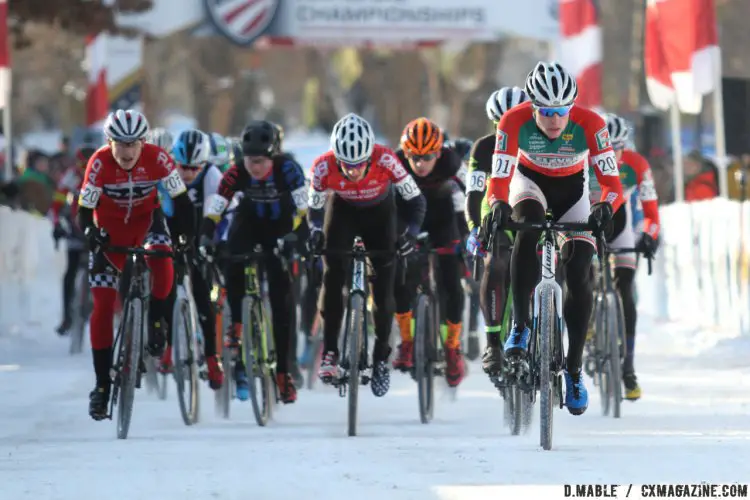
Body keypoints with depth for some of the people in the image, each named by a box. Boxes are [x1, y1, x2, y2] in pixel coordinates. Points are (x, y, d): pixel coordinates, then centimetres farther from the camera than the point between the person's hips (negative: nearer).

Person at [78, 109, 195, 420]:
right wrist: (91, 236, -37)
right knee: (103, 306, -6)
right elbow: (85, 209, -21)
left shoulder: (156, 158, -25)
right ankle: (102, 385, 3)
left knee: (162, 263, -34)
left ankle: (156, 321, -4)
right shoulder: (100, 162, -26)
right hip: (109, 226, 0)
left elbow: (180, 199, -18)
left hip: (145, 219, 0)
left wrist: (188, 236, -24)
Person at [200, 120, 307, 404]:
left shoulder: (287, 169, -28)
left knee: (282, 297, -8)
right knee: (233, 267, -30)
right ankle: (237, 325, -6)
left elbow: (303, 207, -31)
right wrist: (205, 239, -41)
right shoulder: (236, 173, -25)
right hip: (249, 222, 1)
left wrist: (293, 238, -44)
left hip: (280, 226, -1)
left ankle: (283, 371, -3)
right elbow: (214, 209, -27)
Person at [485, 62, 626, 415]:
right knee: (528, 230, -35)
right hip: (530, 181, -1)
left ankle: (574, 370, 4)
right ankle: (520, 326, -26)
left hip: (572, 190, 1)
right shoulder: (514, 122, -31)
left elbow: (612, 181, -32)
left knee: (579, 277, -10)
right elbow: (499, 178, -34)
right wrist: (498, 204, -55)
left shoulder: (589, 124, -32)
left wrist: (606, 206, -53)